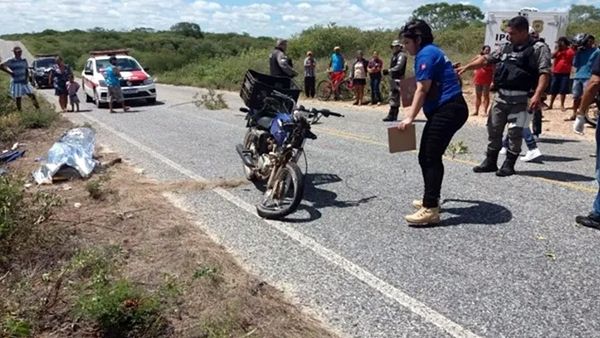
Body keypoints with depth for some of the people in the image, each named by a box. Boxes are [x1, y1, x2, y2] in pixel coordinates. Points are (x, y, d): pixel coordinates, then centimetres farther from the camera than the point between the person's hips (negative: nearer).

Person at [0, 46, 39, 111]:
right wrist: (10, 72, -12)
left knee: (31, 95, -3)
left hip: (24, 81, 3)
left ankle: (38, 108, 1)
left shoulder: (24, 60, 5)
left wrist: (26, 78, -3)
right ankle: (19, 111, 12)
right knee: (18, 98, 3)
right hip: (16, 82, -3)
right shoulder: (11, 61, -7)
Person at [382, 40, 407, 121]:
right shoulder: (394, 56, 21)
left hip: (398, 79, -10)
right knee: (394, 97, 12)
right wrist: (387, 72, 6)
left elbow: (398, 67, -20)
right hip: (393, 79, 10)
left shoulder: (401, 55, -9)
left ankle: (391, 115, -15)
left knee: (394, 97, -13)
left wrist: (389, 70, -22)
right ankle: (394, 115, 17)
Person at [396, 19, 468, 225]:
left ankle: (431, 210, -13)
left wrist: (410, 118, -17)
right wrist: (413, 115, 26)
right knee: (427, 157, 14)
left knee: (431, 158, -12)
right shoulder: (431, 52, 22)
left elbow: (422, 90, -17)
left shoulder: (426, 54, -9)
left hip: (447, 111, -10)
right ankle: (431, 199, 24)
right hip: (446, 110, 10)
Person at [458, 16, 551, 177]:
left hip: (520, 99, -6)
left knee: (515, 132, -2)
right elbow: (486, 59, 19)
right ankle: (490, 162, 21)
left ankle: (509, 165, 11)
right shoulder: (507, 48, 14)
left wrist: (537, 95, -26)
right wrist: (466, 67, 8)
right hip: (501, 97, 7)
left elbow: (545, 73, -14)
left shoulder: (539, 48, -5)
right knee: (494, 128, 10)